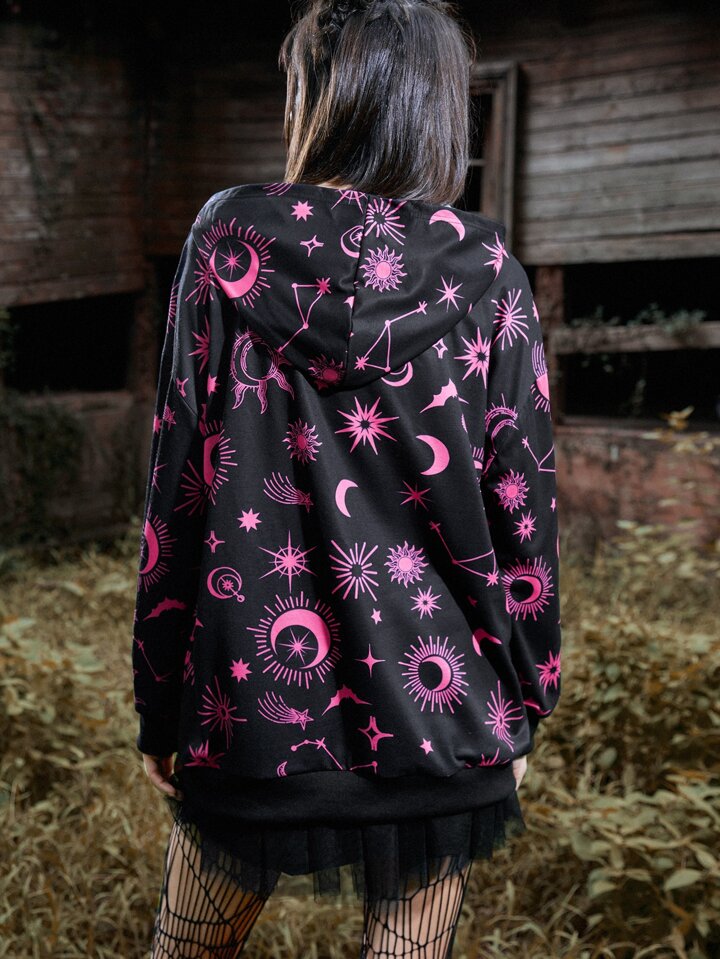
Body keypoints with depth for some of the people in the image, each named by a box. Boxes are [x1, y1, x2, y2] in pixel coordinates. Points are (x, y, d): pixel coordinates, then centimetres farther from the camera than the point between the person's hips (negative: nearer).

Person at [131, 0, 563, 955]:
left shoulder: (233, 240, -5)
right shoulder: (485, 267, -4)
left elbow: (178, 485, -4)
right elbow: (524, 503, -4)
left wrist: (158, 707, 5)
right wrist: (520, 714, 8)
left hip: (250, 694, 1)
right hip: (437, 704, 0)